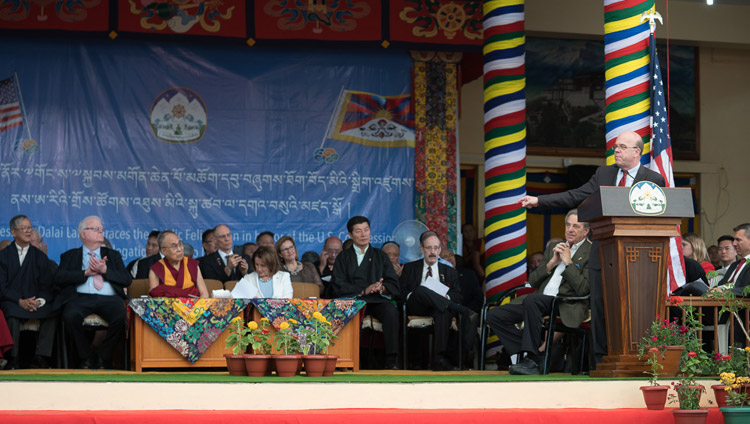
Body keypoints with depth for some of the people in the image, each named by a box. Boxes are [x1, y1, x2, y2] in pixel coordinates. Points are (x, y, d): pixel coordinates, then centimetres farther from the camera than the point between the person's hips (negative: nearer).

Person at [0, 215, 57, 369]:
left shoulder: (40, 257, 16)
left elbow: (47, 286, 9)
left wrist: (40, 301, -14)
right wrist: (20, 301, -18)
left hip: (35, 303, 3)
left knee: (52, 313, -29)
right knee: (12, 315, -37)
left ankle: (41, 357, -28)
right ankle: (13, 359, -30)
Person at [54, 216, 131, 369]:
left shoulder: (113, 255, 26)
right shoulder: (70, 256, 21)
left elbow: (127, 280, 12)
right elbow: (59, 278, 3)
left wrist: (105, 270, -2)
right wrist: (86, 272, -4)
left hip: (109, 298, 1)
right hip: (81, 298, -1)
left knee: (120, 317, -32)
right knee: (70, 315, -35)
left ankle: (103, 358, -10)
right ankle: (86, 359, -14)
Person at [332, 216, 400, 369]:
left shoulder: (380, 256, 21)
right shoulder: (343, 257, 16)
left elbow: (394, 285, 12)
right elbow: (338, 287, 3)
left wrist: (382, 287, -12)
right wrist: (364, 290, -10)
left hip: (377, 300, 1)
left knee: (391, 311, -32)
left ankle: (392, 361, -32)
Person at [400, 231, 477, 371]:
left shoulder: (449, 272, 23)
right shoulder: (410, 268, 22)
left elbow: (458, 296, 11)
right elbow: (401, 291, 11)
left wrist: (446, 297, -11)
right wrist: (411, 296, -12)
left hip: (437, 308, 0)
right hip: (417, 308, 0)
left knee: (444, 311, -40)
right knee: (421, 290, -36)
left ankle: (439, 358, -49)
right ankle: (465, 312, -42)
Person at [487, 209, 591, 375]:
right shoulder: (553, 248, 24)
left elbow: (583, 290, -10)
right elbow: (532, 282, 17)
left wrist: (568, 262, -8)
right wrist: (551, 263, 3)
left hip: (566, 305, -7)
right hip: (541, 301, 7)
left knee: (531, 300, -38)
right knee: (494, 315, -10)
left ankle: (532, 359, -30)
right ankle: (536, 357, -12)